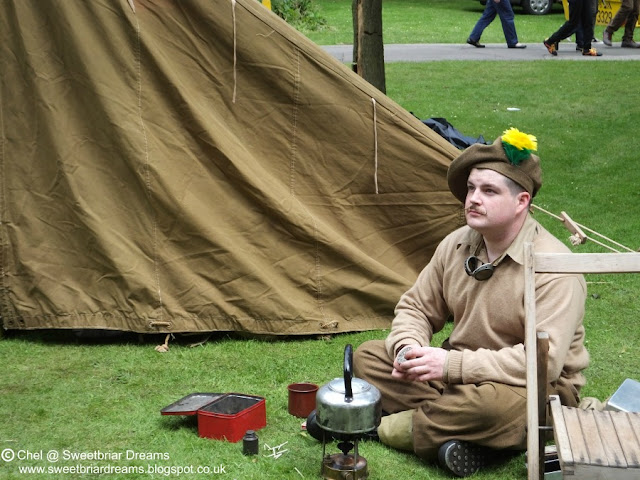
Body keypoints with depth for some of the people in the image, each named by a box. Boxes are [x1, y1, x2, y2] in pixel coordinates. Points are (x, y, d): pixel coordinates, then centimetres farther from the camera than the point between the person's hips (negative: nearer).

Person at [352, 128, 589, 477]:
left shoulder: (553, 268, -22)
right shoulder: (457, 245, -1)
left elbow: (544, 359, -29)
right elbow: (415, 307, 9)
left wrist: (453, 365, -32)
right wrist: (408, 349, -15)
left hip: (537, 391, -7)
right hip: (457, 377, 7)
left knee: (497, 403, -42)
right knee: (367, 357, -5)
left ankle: (385, 428, -19)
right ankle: (467, 434, -21)